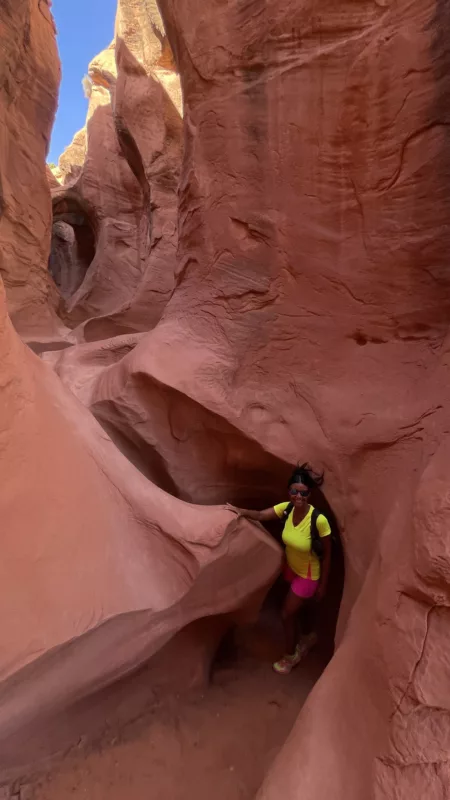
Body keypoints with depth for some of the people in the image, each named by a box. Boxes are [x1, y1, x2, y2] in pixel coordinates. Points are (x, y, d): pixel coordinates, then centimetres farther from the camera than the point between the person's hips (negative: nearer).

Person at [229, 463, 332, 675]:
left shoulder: (319, 520, -35)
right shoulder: (286, 508, -21)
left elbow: (327, 554, -22)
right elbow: (261, 515, -13)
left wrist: (323, 585, -11)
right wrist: (243, 511, -35)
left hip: (308, 575, -5)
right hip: (291, 567, 5)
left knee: (287, 614, 8)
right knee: (297, 608, 27)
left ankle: (290, 656, 36)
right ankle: (309, 637, 57)